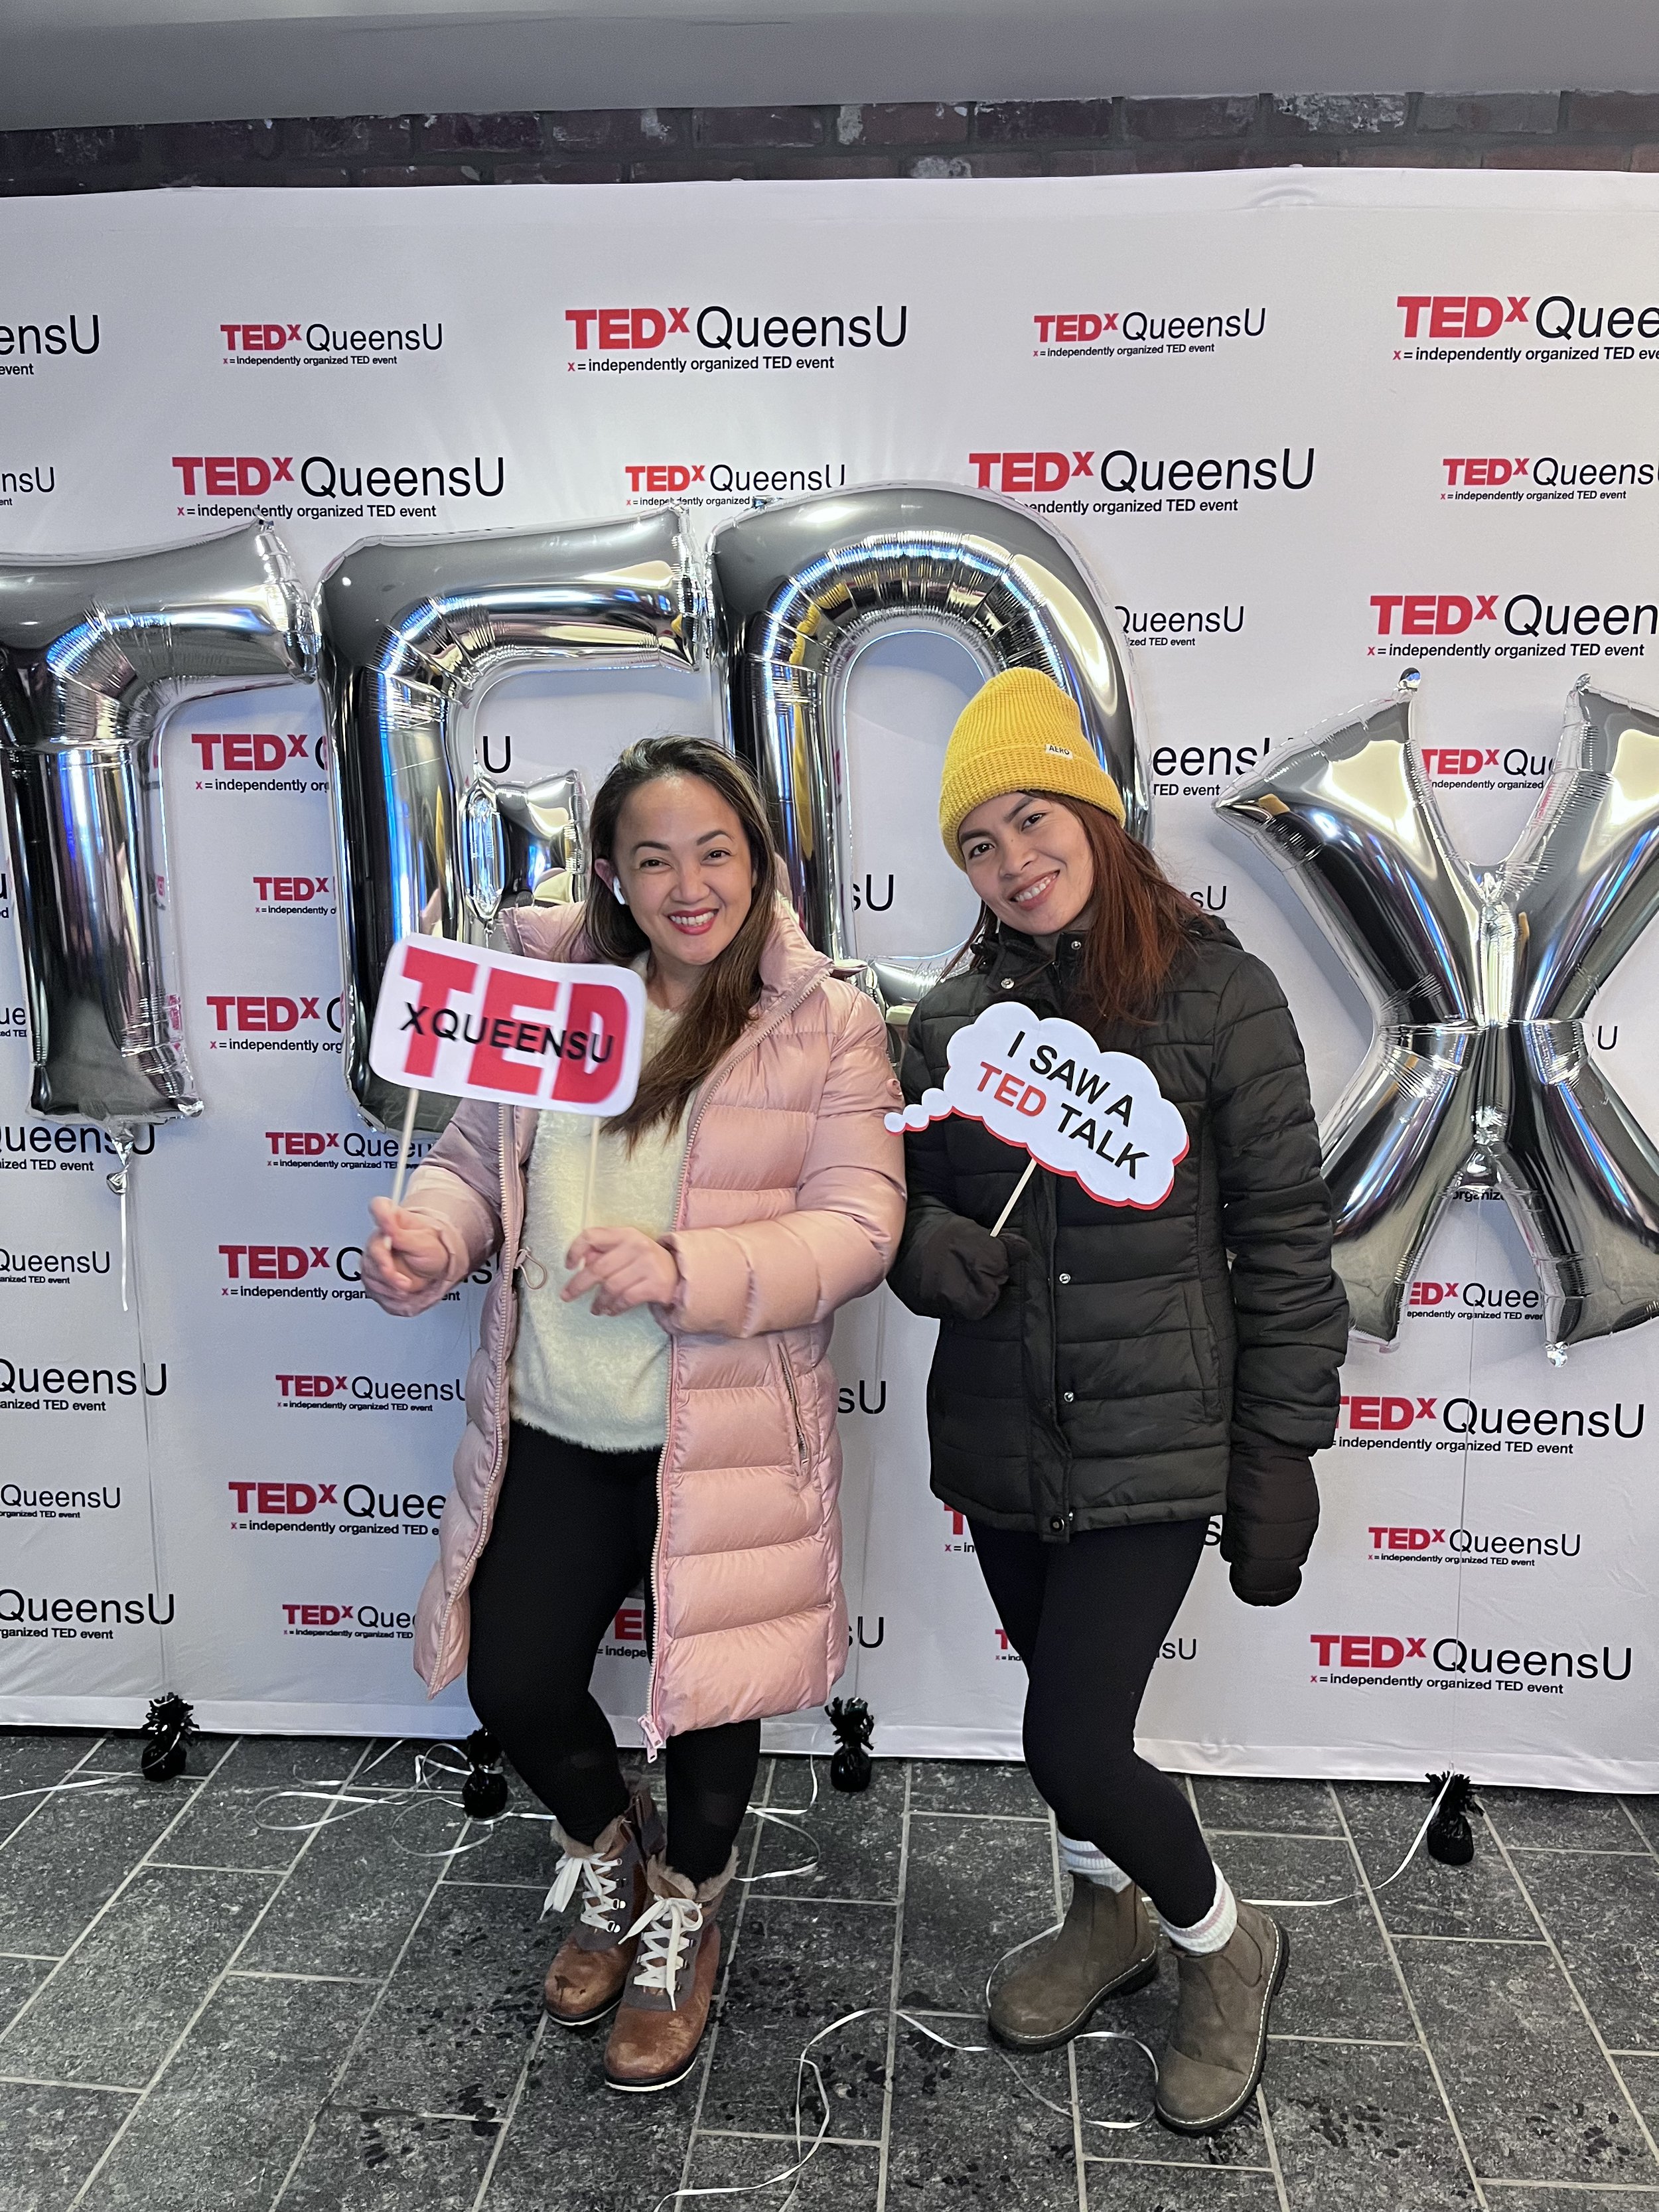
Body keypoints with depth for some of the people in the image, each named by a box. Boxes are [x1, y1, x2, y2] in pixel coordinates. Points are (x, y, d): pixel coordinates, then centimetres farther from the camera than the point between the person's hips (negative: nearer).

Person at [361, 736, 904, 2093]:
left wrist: (685, 1271, -28)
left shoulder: (828, 1027, -9)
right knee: (513, 1684, 10)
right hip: (554, 1430, 4)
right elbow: (478, 1154, 11)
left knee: (708, 1694, 12)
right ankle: (614, 1858, 45)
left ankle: (683, 1918, 46)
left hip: (724, 1435, -3)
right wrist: (428, 1236, -11)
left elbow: (858, 1226, -14)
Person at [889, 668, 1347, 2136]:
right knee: (1066, 1708, 20)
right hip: (998, 1439, 5)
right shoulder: (953, 1018, 1)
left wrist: (1281, 1453, -6)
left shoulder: (1220, 997, -10)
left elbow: (1284, 1241, -7)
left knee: (1074, 1744, -5)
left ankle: (1224, 1945, 28)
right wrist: (931, 1247, -15)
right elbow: (905, 1196, 9)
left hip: (1152, 1447, -4)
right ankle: (1110, 1919, 50)